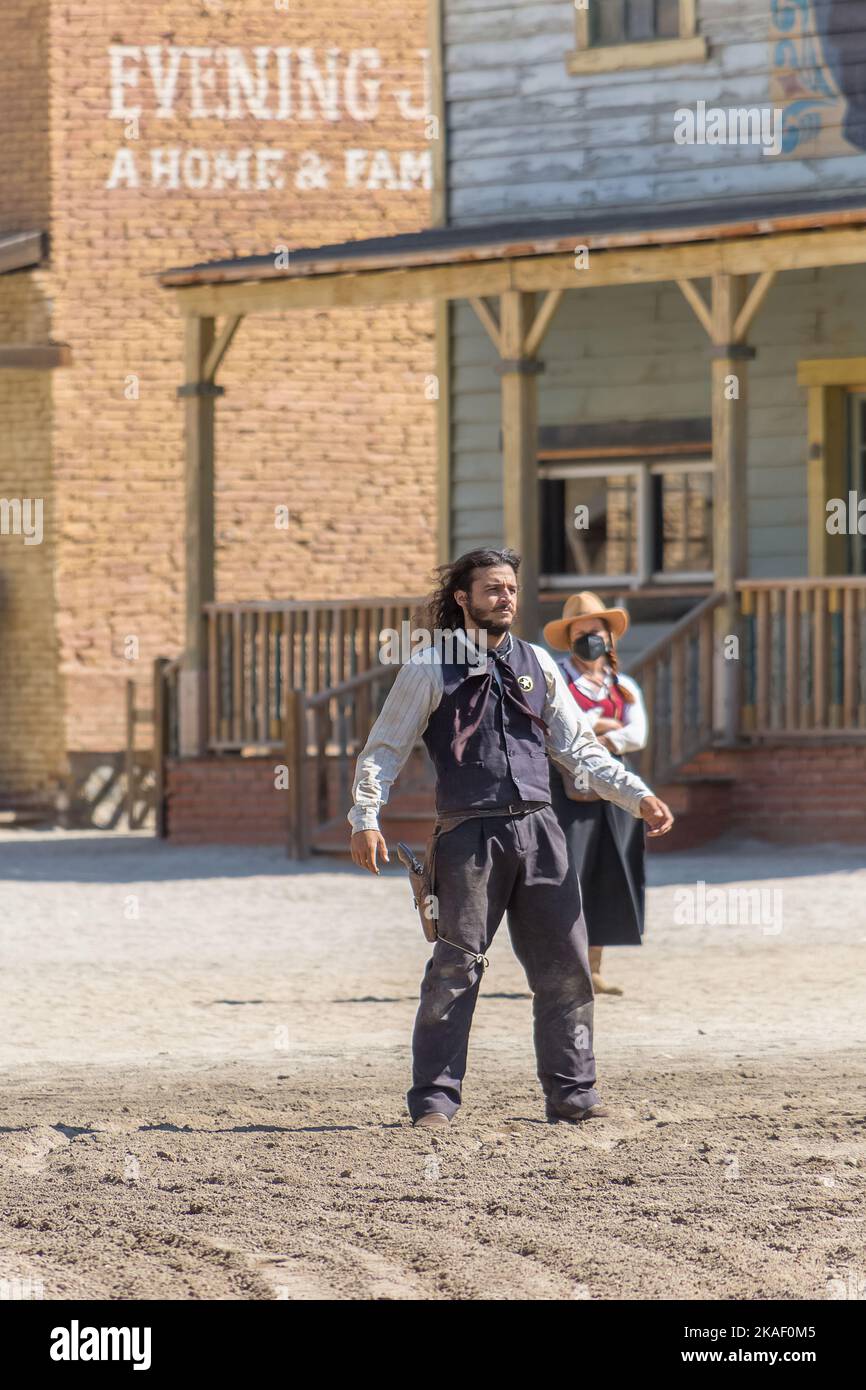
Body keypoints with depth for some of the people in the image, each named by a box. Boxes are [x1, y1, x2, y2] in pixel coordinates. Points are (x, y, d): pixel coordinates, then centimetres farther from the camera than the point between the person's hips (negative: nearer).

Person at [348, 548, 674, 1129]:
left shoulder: (536, 663, 15)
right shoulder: (432, 669, 2)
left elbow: (578, 747, 16)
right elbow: (384, 750, 1)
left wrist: (639, 797, 6)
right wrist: (366, 819, -12)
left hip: (538, 828, 4)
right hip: (469, 835, -4)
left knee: (565, 965, 3)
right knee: (456, 967, -4)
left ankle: (572, 1091, 11)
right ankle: (435, 1098, 2)